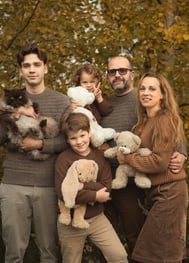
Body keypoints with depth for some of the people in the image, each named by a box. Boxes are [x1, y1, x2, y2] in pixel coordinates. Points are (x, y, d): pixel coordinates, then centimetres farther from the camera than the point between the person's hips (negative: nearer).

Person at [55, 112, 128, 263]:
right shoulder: (64, 159, -13)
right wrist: (95, 196, -18)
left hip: (96, 217, 2)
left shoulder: (100, 156, -2)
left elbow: (106, 188, -9)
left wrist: (83, 186, -24)